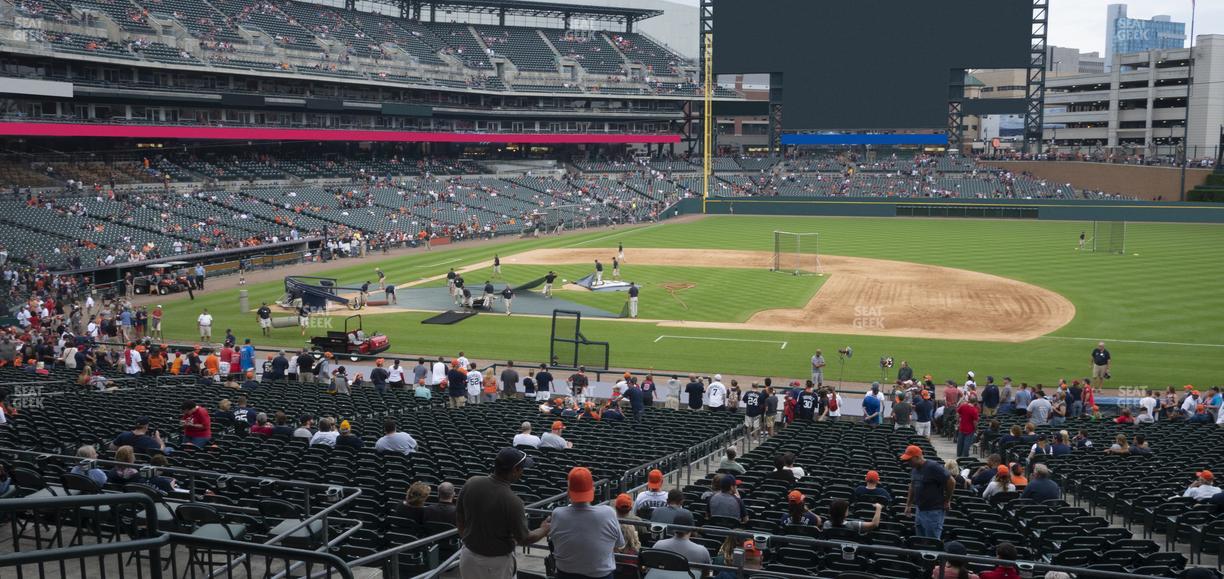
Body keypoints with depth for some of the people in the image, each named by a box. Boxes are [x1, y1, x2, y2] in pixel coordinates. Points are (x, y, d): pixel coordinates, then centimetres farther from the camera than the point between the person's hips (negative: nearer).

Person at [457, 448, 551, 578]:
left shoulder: (471, 483, -11)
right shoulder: (512, 501, -25)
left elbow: (459, 518, 3)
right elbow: (523, 539, -13)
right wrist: (544, 530, 6)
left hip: (468, 556, 5)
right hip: (497, 563, -5)